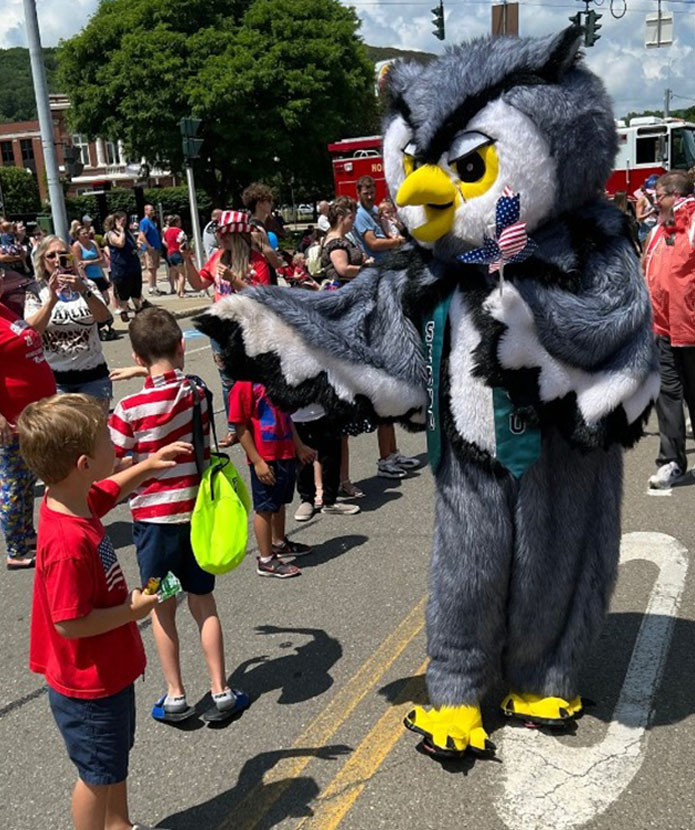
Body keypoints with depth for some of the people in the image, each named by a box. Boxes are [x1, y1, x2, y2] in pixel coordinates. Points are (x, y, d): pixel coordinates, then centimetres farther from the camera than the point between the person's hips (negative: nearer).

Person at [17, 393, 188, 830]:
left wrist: (149, 465, 6)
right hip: (88, 686, -10)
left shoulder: (76, 500, -7)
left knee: (116, 760, 30)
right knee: (99, 774, 15)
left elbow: (111, 488, 17)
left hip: (112, 670, 10)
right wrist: (132, 610, -21)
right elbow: (69, 623, -32)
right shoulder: (68, 544, -36)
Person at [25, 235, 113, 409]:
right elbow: (32, 330, -13)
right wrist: (52, 298, -24)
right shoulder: (35, 292, 1)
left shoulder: (86, 285, 6)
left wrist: (84, 291, -27)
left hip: (93, 375, 1)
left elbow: (104, 317, -11)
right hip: (54, 377, -1)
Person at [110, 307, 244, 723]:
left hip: (154, 516, -3)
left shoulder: (130, 409, -17)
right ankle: (220, 688, 22)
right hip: (198, 511, 3)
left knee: (163, 607, 13)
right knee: (203, 601, 16)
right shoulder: (197, 393, -8)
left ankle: (176, 693, 22)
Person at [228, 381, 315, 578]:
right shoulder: (244, 385, -17)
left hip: (286, 452, 8)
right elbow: (240, 427, -17)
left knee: (280, 502, 22)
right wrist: (257, 461, -18)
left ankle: (279, 543, 42)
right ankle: (266, 560, 15)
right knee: (265, 508, 3)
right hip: (265, 459, -8)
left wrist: (299, 446, 21)